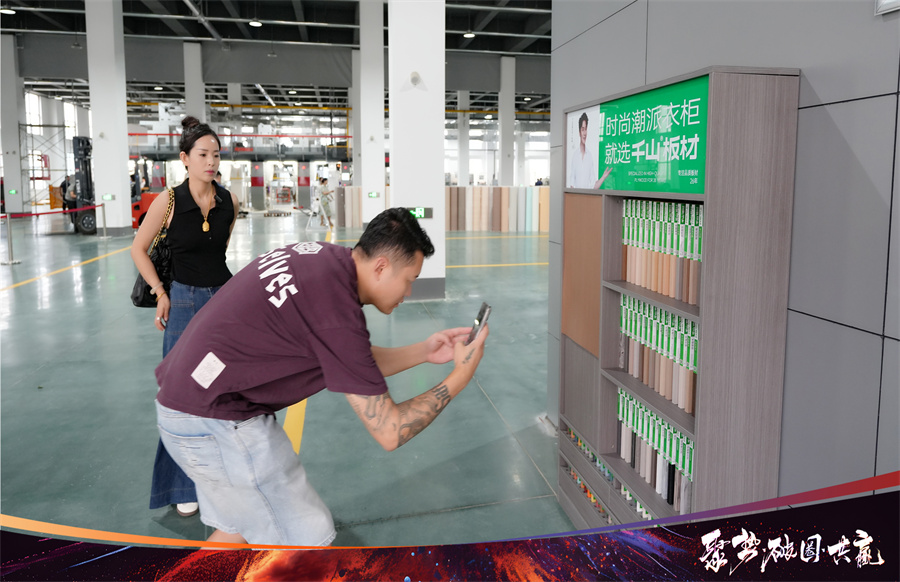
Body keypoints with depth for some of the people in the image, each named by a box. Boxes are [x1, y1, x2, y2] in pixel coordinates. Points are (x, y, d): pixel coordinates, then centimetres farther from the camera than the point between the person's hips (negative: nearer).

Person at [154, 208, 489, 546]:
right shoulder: (336, 314, -27)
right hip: (215, 424, -9)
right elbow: (390, 432, -19)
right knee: (307, 536, 3)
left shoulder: (327, 258, -1)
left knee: (241, 525, 25)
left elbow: (355, 367, 11)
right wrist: (460, 377, -11)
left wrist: (423, 353, 4)